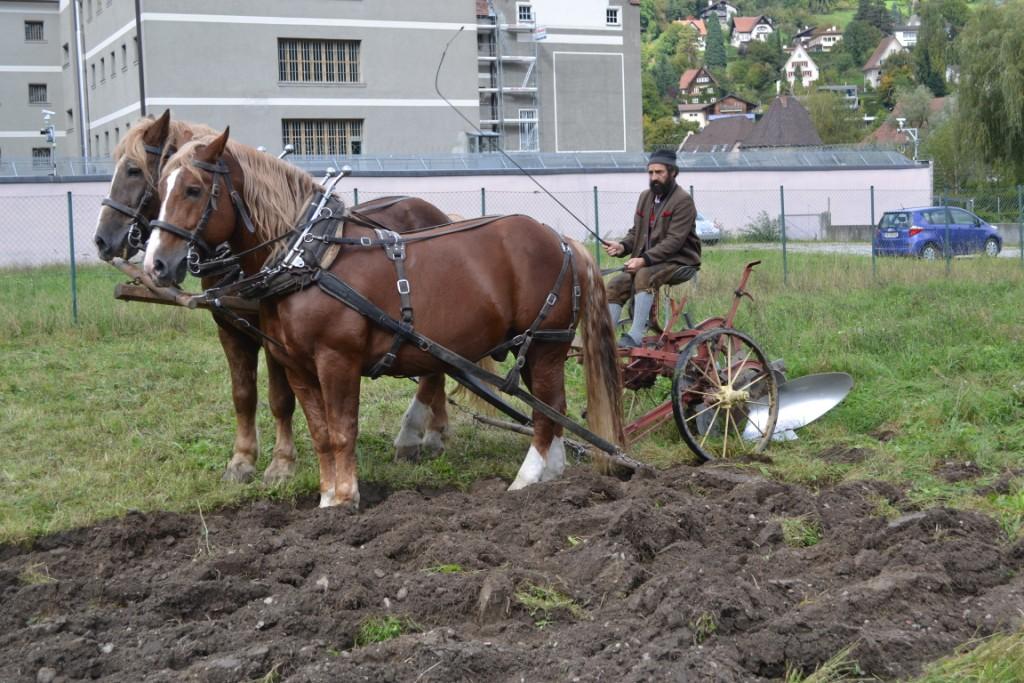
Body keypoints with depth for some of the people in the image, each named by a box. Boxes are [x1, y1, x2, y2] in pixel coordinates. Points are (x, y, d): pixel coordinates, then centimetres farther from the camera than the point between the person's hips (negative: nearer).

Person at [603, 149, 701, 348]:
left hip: (679, 262, -8)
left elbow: (674, 240, -20)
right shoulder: (646, 197, 12)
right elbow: (636, 232, 14)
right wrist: (622, 246, -9)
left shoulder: (683, 201, -12)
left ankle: (636, 336, -37)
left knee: (644, 276, -34)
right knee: (615, 285, -12)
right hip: (647, 261, 8)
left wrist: (645, 260, -29)